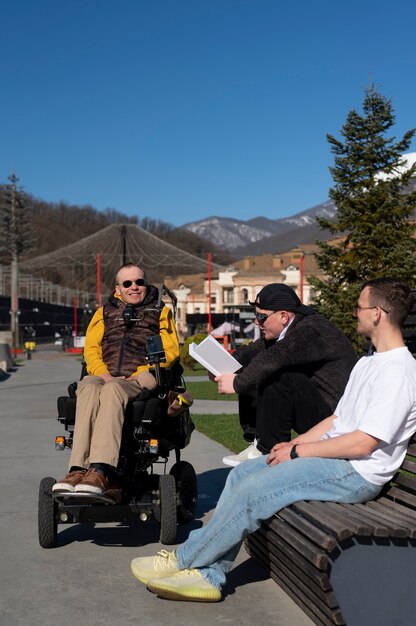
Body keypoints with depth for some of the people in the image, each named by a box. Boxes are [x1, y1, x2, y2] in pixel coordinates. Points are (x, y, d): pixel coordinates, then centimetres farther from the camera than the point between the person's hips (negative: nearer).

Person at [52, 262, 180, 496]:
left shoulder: (160, 312, 20)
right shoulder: (105, 312, 27)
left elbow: (170, 350, 7)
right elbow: (91, 347, 15)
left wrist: (138, 374, -7)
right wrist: (103, 373, -6)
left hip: (139, 381, -2)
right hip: (104, 377, 3)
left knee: (112, 389, -38)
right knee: (89, 388, -35)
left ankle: (100, 472, -51)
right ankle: (78, 469, -47)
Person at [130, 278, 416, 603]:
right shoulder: (370, 362, 17)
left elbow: (362, 443, -22)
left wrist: (297, 452, -15)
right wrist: (294, 443, 4)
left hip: (356, 474, -10)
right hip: (333, 456, 10)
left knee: (253, 490, -19)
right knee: (241, 474, -2)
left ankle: (183, 561, -3)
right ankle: (209, 576, -2)